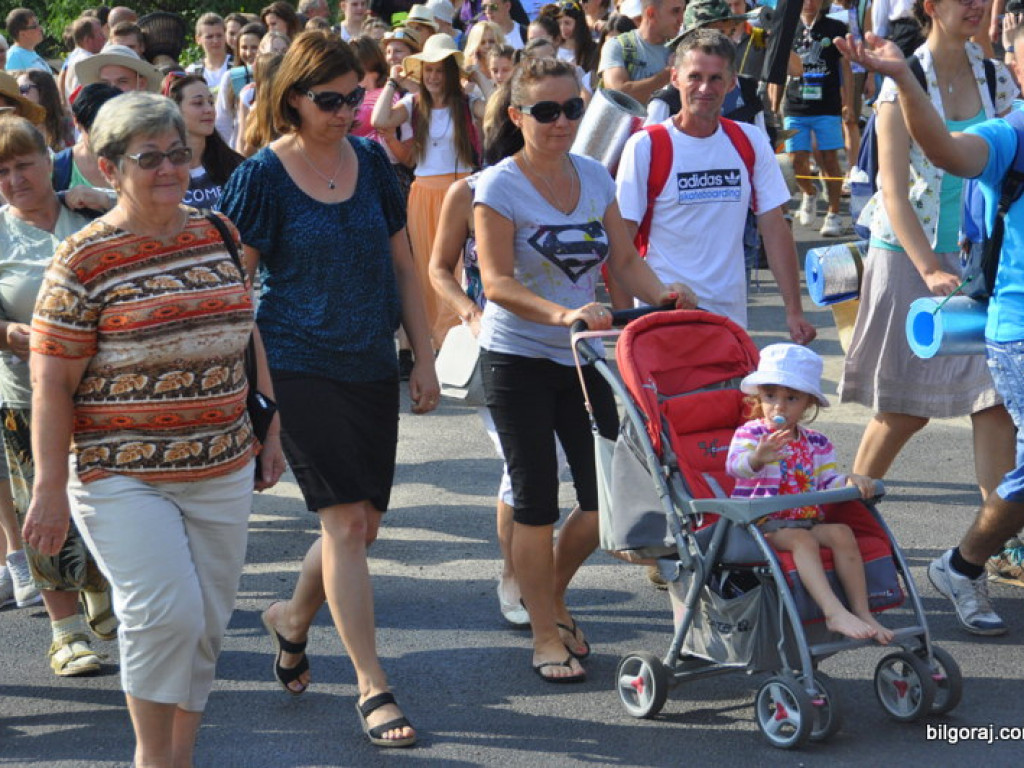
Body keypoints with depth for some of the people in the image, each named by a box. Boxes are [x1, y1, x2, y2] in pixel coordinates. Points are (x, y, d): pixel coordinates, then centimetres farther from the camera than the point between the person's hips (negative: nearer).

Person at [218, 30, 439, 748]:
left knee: (362, 523, 9)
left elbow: (401, 264, 12)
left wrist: (424, 357, 9)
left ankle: (292, 618, 37)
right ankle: (372, 686, -3)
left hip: (372, 366, 5)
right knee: (346, 520, -10)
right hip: (301, 365, -5)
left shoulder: (371, 160, 6)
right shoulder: (264, 174, -8)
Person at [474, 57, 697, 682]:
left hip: (584, 357, 5)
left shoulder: (595, 177, 6)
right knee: (537, 502, 0)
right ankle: (547, 637, 15)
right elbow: (498, 284, -19)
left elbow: (624, 260, 7)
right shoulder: (500, 186, -11)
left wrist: (663, 295, -13)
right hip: (519, 358, -5)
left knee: (606, 499, 3)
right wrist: (562, 314, -33)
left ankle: (555, 593, 30)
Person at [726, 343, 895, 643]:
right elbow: (734, 464, -23)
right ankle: (834, 612, -43)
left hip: (807, 521, 5)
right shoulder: (750, 433, -3)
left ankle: (863, 612, -21)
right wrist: (756, 458, -47)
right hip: (761, 524, -5)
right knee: (801, 539, -32)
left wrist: (850, 481, -16)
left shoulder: (817, 443, 14)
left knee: (841, 532, -21)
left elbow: (828, 481, 7)